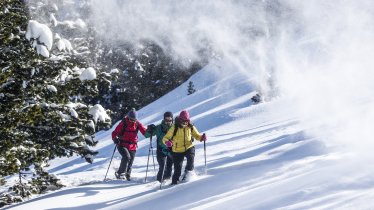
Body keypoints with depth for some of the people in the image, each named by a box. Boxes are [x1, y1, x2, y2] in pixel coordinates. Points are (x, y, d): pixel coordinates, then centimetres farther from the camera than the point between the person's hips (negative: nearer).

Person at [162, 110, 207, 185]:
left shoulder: (191, 127, 0)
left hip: (188, 147, 2)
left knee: (191, 157, -31)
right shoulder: (174, 128, -9)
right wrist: (167, 142, -31)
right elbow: (165, 138, -8)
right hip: (177, 151, -1)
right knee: (177, 169, 0)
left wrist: (202, 137, -10)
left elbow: (196, 135, 12)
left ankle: (188, 171, -7)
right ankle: (174, 182, 20)